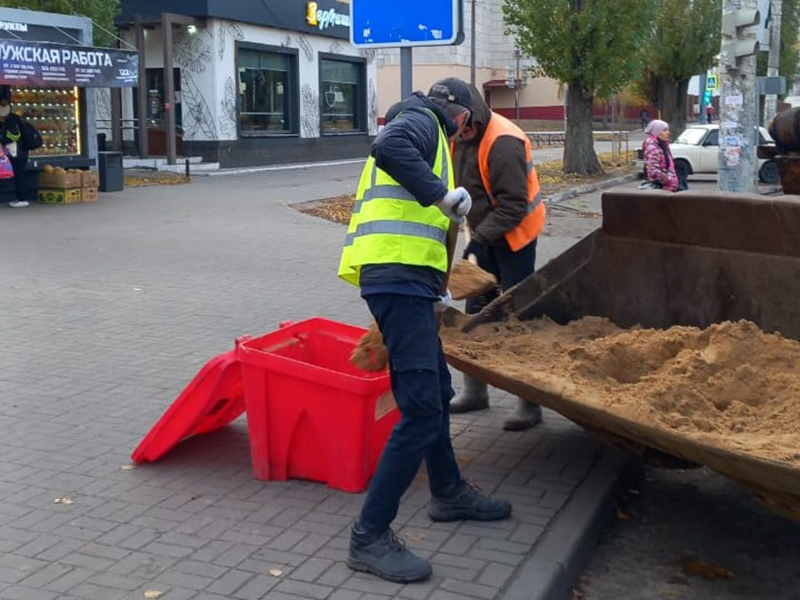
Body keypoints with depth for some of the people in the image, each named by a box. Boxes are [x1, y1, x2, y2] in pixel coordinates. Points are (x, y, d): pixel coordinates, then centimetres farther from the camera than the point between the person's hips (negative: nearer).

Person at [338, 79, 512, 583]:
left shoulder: (422, 127, 30)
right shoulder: (421, 118, 0)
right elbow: (389, 148, -25)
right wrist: (442, 194, -22)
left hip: (404, 277, 11)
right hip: (400, 275, -11)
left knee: (436, 390, 22)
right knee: (421, 408, -13)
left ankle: (449, 494, 39)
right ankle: (370, 536, -7)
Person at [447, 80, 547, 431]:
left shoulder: (503, 142, -25)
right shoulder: (462, 138, 3)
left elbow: (513, 204, -26)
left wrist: (480, 237, -30)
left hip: (513, 237, -8)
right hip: (484, 234, 9)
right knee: (477, 312, 13)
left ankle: (530, 402, 2)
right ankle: (475, 391, 25)